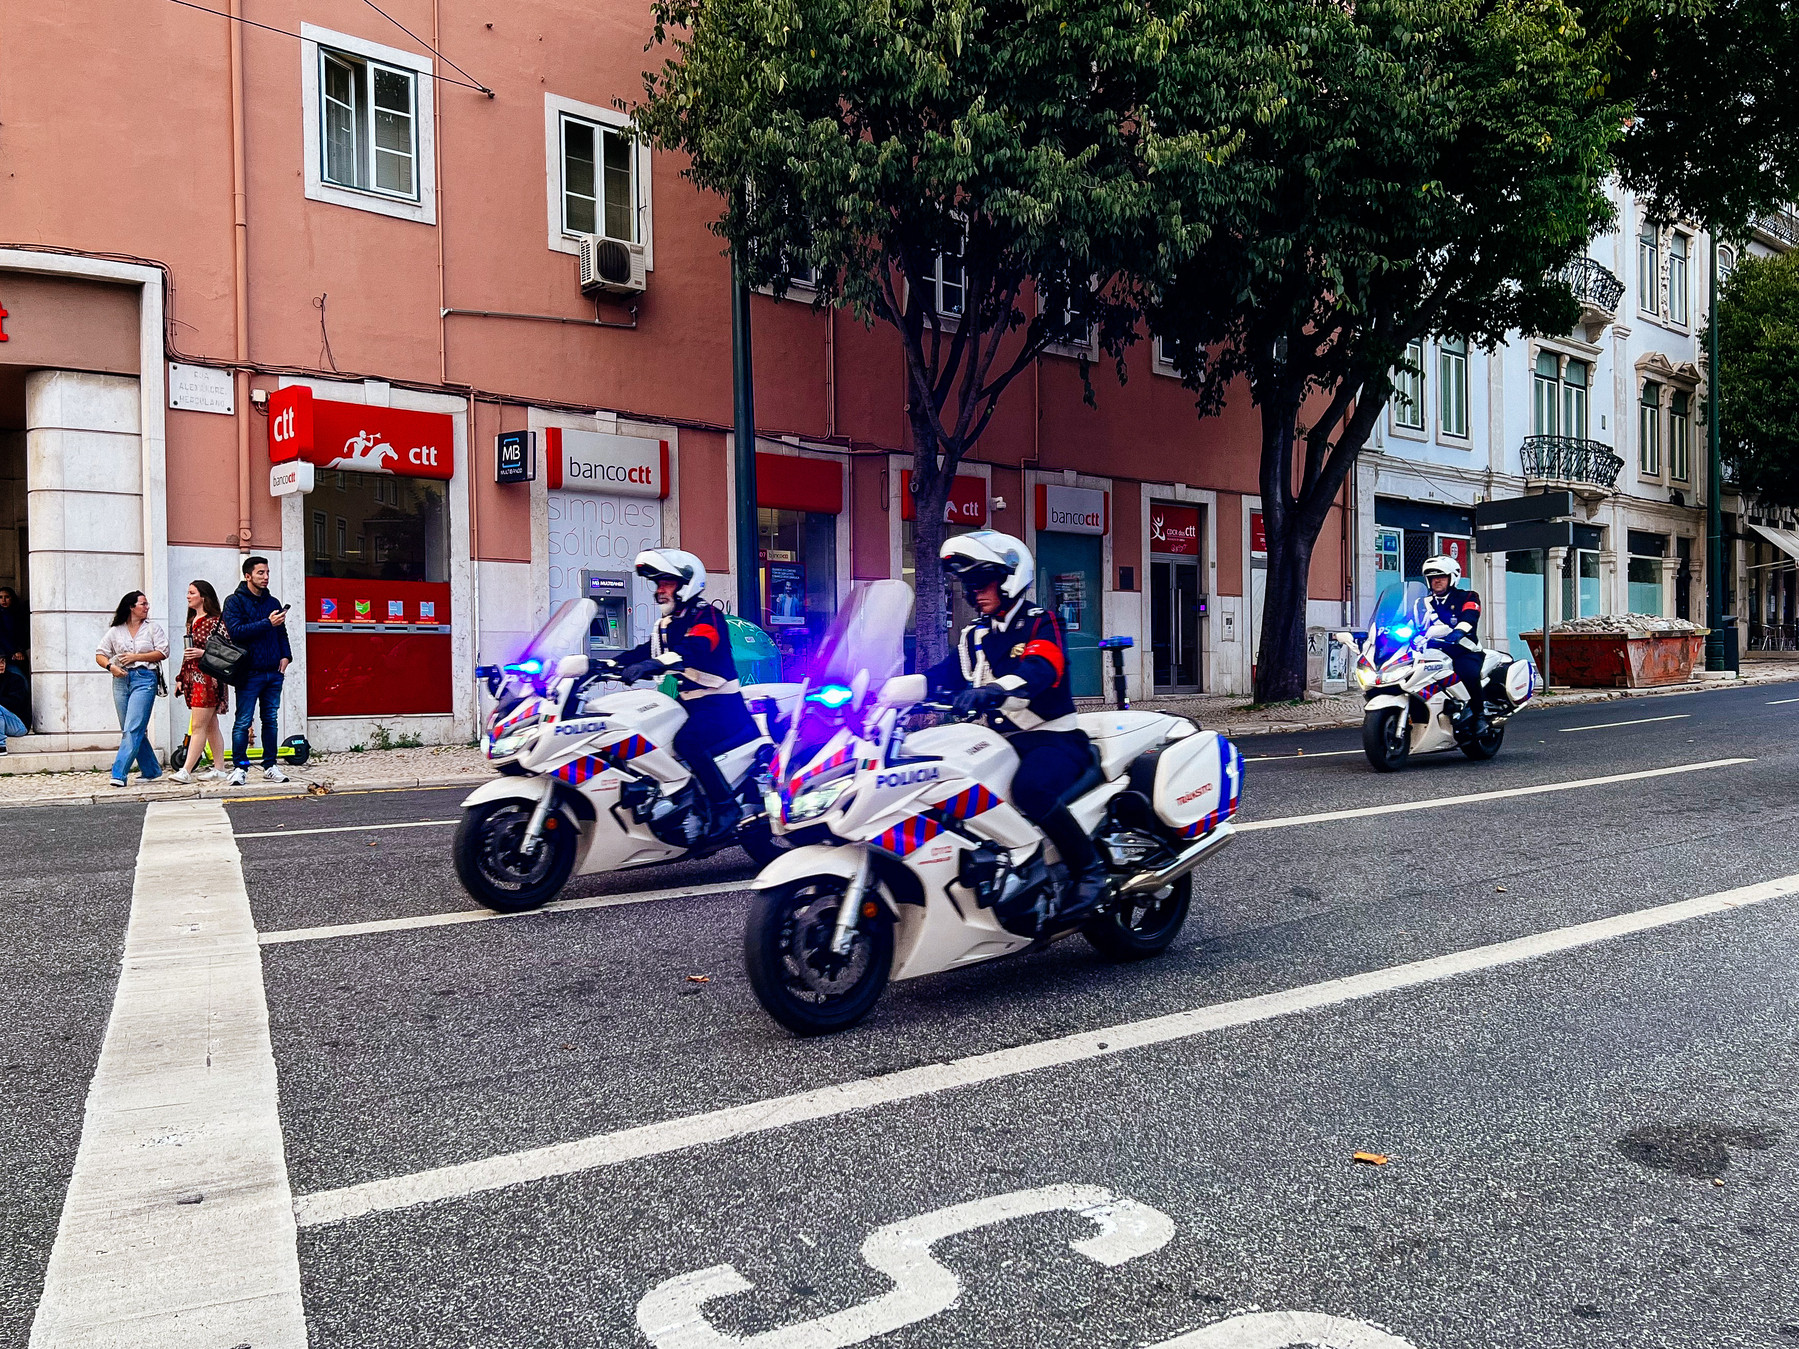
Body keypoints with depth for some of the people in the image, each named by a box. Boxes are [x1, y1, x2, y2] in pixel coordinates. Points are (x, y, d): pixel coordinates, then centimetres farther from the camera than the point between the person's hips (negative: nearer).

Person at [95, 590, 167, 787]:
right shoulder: (115, 631, 13)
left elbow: (163, 652, -1)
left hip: (144, 678, -4)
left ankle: (119, 773, -17)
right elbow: (100, 655, 13)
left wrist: (136, 657, -7)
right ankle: (151, 770, 19)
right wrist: (110, 666, -7)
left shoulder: (153, 628, 8)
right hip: (121, 680, 4)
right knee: (131, 731, 7)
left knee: (133, 729, -14)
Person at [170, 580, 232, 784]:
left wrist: (203, 653, -20)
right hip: (193, 679, 9)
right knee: (211, 726, 9)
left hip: (207, 679, -9)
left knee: (198, 726, -9)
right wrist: (181, 678, 18)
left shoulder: (215, 621, -8)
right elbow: (188, 654, 21)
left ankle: (186, 771, -11)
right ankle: (219, 770, 12)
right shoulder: (191, 622, 17)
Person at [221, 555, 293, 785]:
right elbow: (236, 631, -15)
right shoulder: (235, 602, -1)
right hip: (249, 673, -5)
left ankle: (270, 765, 15)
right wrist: (267, 623, -19)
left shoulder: (273, 602, 15)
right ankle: (239, 767, 3)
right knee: (243, 721, -3)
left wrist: (285, 655, 7)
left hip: (273, 672, 5)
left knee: (271, 720, 9)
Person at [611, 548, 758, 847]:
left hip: (718, 702, -9)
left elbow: (695, 648, -30)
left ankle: (724, 805, -26)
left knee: (686, 741, -34)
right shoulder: (664, 625, 19)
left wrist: (652, 664, -46)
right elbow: (642, 653, 13)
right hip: (685, 703, 9)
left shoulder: (706, 616, -10)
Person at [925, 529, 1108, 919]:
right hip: (1000, 741, 7)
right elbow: (942, 674, 6)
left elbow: (1040, 668, -26)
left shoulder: (1041, 624, -4)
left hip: (1053, 738, -7)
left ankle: (1089, 869, -20)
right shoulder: (974, 637, 18)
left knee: (1031, 788, -37)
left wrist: (994, 689, -46)